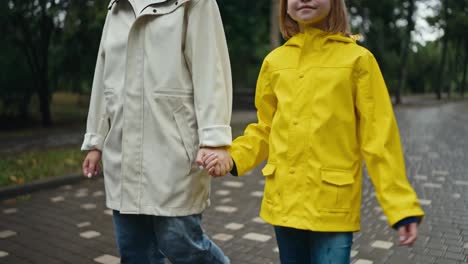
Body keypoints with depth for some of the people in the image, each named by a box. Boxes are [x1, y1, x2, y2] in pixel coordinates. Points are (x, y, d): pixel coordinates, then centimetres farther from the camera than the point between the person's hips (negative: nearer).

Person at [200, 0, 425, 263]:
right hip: (284, 199, 4)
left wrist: (402, 206, -8)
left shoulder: (358, 59, -5)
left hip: (333, 203, -3)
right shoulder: (275, 61, 5)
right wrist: (232, 157, -4)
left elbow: (379, 138, -5)